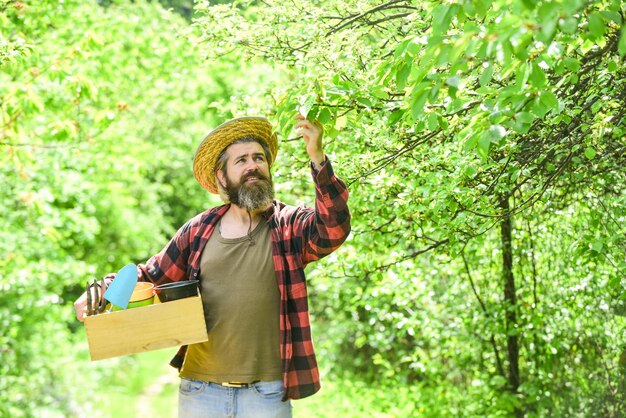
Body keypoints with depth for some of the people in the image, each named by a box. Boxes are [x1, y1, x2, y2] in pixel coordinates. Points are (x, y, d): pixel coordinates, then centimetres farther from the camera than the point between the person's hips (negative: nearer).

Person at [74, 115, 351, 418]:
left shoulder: (290, 226, -1)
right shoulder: (200, 230, 6)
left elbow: (333, 229, -21)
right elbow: (151, 277, 15)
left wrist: (317, 157, -30)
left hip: (266, 393, -2)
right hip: (199, 390, 3)